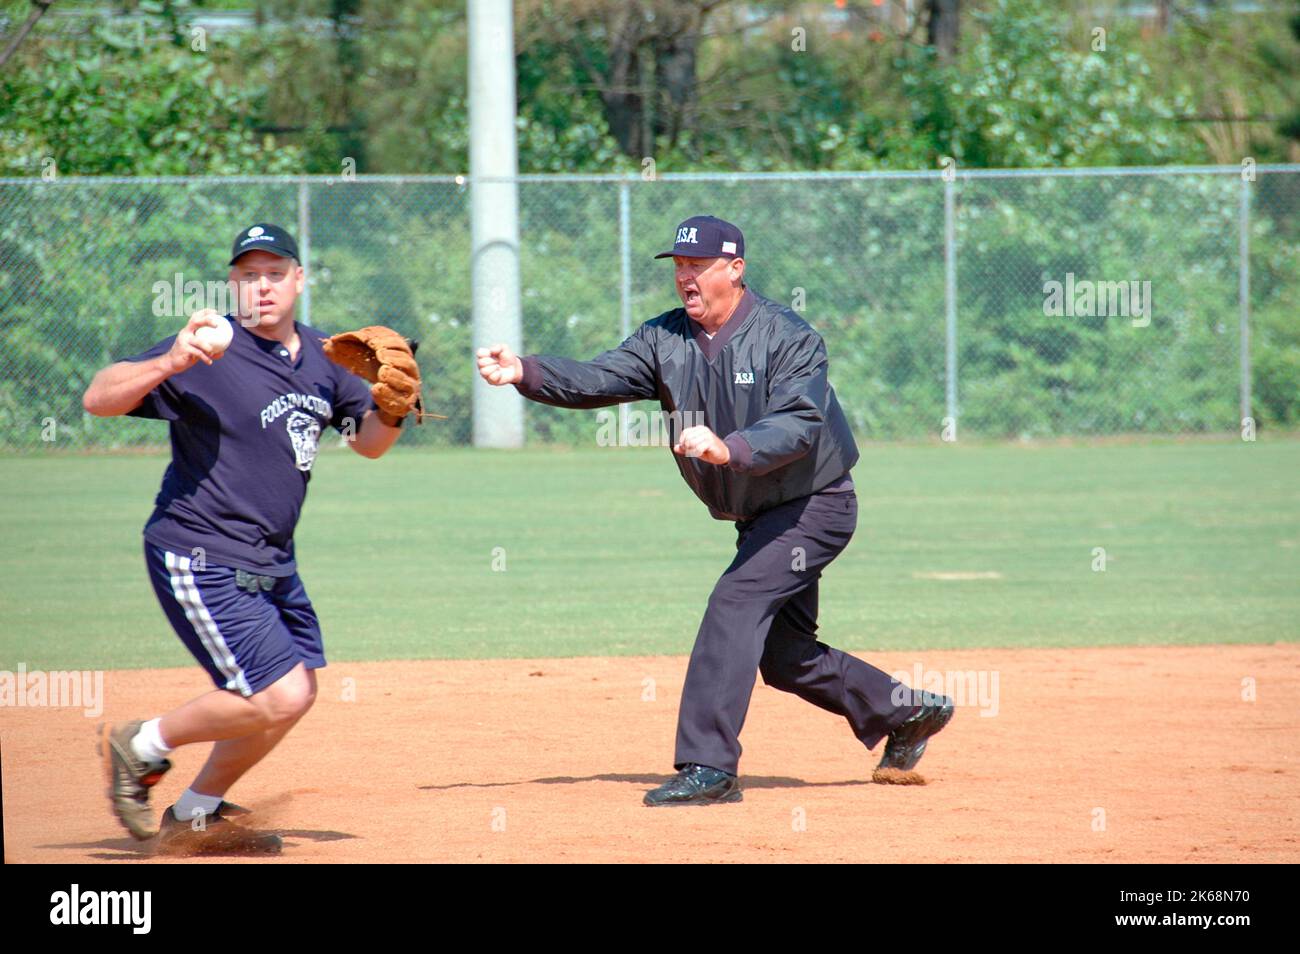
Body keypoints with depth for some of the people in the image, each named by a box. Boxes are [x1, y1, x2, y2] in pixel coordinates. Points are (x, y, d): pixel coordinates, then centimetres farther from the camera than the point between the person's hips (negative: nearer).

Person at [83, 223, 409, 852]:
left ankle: (195, 818, 26)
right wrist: (171, 363, -36)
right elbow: (97, 399, -20)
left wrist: (391, 400, -5)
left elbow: (369, 441, 17)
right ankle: (142, 747, 6)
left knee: (296, 691, 12)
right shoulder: (211, 352, -15)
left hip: (271, 561, 8)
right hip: (201, 559, -8)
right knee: (280, 696, -15)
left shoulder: (322, 358, 7)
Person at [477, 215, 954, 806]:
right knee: (782, 657, 14)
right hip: (760, 518, 8)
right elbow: (596, 381, -13)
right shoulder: (664, 339, -1)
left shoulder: (788, 338, -18)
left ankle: (709, 767, -24)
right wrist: (524, 373, -30)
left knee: (734, 604, -24)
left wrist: (728, 449, -48)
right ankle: (909, 715, 34)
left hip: (816, 507, -8)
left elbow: (799, 425, -32)